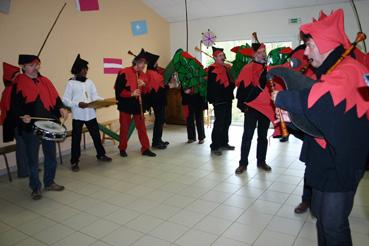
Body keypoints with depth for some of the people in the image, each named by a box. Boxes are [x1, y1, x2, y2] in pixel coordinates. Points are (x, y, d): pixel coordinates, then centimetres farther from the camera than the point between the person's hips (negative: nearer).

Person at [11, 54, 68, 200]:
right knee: (33, 159, 6)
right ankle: (35, 188, 21)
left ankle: (49, 183, 31)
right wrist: (22, 116, -25)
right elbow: (15, 105, -7)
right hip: (30, 127, -5)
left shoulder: (45, 81, 11)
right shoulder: (19, 84, -3)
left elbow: (55, 97, 12)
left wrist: (61, 108, -7)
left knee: (51, 156, 13)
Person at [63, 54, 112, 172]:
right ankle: (74, 162, 13)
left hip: (91, 114, 4)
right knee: (76, 138, 2)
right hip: (77, 115, -4)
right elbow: (65, 100, -8)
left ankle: (101, 154, 31)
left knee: (96, 135, 13)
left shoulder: (89, 82, 9)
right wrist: (78, 104, -23)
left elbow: (95, 97, 6)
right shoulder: (71, 83, -4)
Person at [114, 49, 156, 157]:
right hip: (126, 104, -5)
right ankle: (122, 149, 21)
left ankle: (145, 149, 13)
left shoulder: (143, 75, 8)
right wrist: (131, 93, -19)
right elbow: (118, 89, -13)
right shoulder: (124, 72, -11)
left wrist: (144, 85, -8)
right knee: (124, 128, 7)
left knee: (142, 127, 6)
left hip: (138, 105, 5)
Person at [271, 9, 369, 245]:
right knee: (321, 213, 20)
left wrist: (281, 98, -21)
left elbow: (317, 100, -38)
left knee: (333, 224, 2)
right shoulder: (330, 72, 13)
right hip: (324, 159, 10)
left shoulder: (347, 71, -19)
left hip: (340, 163, -9)